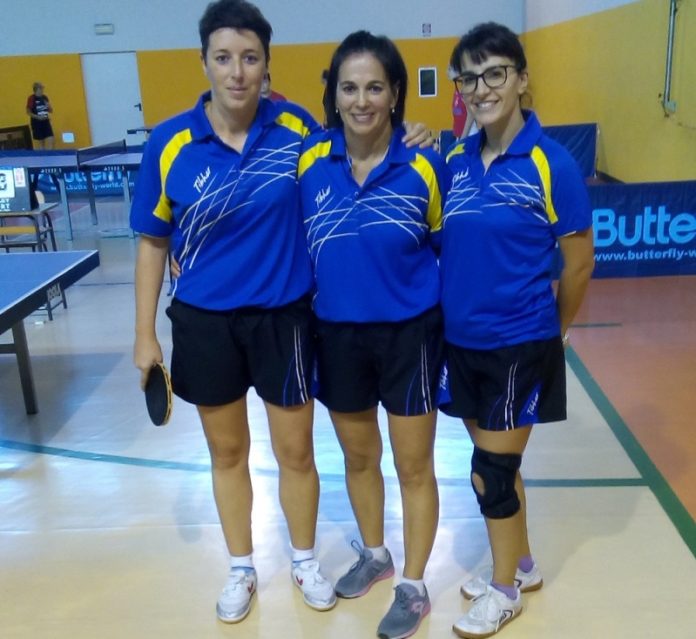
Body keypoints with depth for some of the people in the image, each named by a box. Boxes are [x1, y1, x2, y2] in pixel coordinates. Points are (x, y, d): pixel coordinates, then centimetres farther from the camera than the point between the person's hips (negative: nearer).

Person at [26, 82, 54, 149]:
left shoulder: (45, 97, 7)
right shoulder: (31, 98, -8)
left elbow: (51, 111, 14)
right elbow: (28, 112, -9)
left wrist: (48, 106, -7)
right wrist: (37, 117, -21)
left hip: (46, 122, 5)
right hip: (36, 123, -5)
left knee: (50, 141, -5)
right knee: (40, 143, 3)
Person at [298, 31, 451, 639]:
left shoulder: (425, 165, -12)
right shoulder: (310, 161, -6)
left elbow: (448, 247, -1)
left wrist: (446, 313, 1)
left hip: (410, 333, -3)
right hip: (337, 333, 3)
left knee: (414, 465, 10)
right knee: (358, 456, 20)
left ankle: (414, 588, 30)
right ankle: (374, 555, 45)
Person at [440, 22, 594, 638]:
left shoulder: (551, 163, -14)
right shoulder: (455, 162, 0)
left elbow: (579, 265, -6)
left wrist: (548, 333, 4)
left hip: (519, 347, -5)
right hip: (462, 344, 5)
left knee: (490, 472, 4)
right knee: (498, 465, 18)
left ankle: (504, 589, 29)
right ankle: (522, 564, 41)